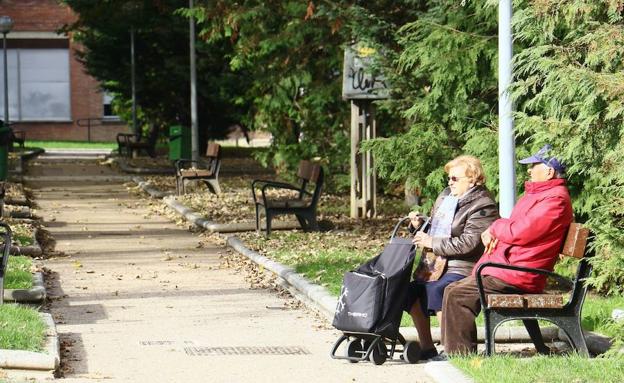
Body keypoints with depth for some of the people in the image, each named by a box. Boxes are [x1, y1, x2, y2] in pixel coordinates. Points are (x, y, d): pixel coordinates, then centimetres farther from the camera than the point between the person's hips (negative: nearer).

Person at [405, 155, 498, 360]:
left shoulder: (483, 206, -11)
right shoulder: (445, 196, 17)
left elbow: (468, 243, -21)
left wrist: (432, 242, -20)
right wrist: (420, 224, 11)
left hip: (462, 269, -9)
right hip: (437, 265, 9)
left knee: (435, 290, -31)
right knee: (411, 290, -6)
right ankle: (426, 347, 4)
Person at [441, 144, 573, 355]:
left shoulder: (555, 200, -15)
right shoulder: (539, 193, 20)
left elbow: (519, 232, -23)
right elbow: (513, 226, 26)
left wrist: (495, 228, -3)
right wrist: (493, 234, 3)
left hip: (517, 276, -11)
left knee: (457, 295, -18)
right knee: (453, 290, 8)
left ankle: (461, 355, -13)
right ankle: (453, 352, 9)